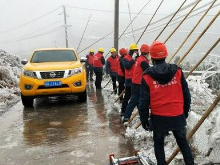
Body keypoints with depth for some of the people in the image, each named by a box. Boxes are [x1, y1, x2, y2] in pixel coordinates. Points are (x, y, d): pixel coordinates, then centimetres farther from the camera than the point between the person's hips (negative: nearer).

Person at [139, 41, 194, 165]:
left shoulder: (147, 77, -11)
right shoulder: (177, 71, -5)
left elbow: (144, 102, -8)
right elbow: (186, 95, 2)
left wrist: (144, 119, 5)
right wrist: (185, 111, 17)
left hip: (159, 118, -2)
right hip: (178, 116, 2)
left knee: (159, 143, 19)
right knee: (183, 142, 23)